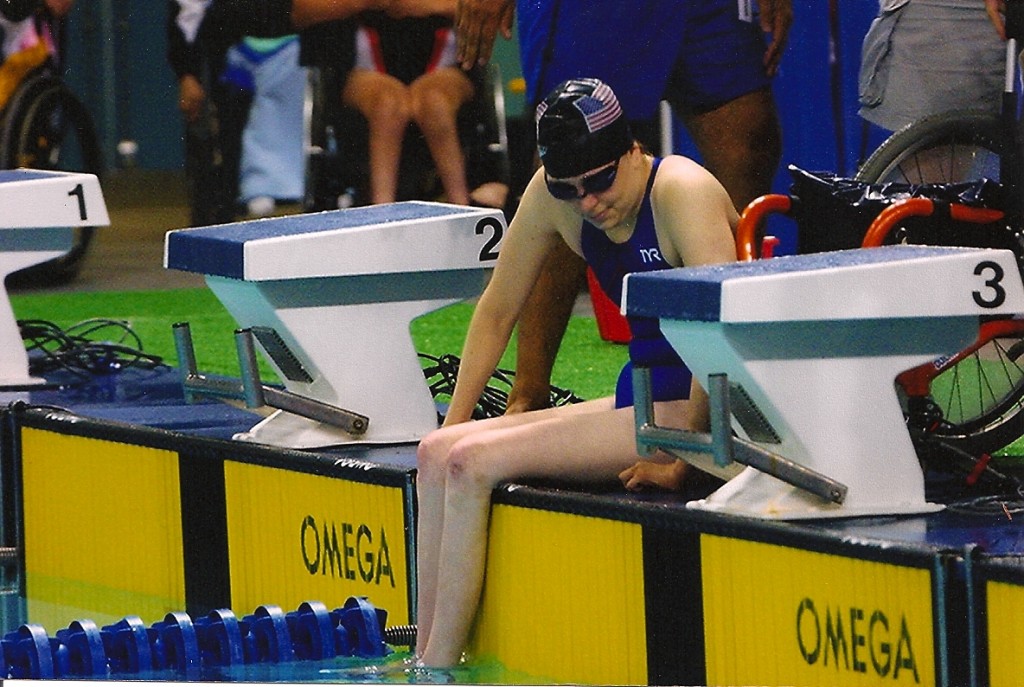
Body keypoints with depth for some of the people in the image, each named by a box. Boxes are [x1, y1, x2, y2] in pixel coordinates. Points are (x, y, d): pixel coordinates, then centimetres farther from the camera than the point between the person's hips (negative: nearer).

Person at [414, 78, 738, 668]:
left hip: (693, 405, -8)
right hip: (638, 399, 8)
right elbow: (498, 311, 16)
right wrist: (455, 422, 11)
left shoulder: (683, 191, -17)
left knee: (473, 462, -17)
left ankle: (439, 666, -12)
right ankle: (423, 659, -2)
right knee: (438, 455, -2)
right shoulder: (551, 197, 4)